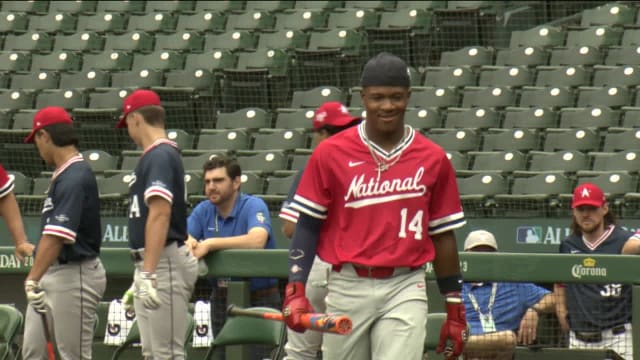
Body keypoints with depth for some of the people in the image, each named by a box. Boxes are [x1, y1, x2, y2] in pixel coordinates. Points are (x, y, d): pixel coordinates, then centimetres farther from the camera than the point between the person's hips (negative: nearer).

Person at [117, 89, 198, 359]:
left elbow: (160, 214, -23)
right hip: (148, 265, 10)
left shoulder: (160, 156, -13)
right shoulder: (153, 156, 17)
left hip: (165, 263, -10)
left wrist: (149, 274, -29)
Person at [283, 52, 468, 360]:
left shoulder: (433, 159, 4)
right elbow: (307, 225, 2)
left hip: (405, 289, -1)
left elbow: (443, 235, 9)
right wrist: (295, 289, -9)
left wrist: (455, 308, 9)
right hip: (347, 287, 1)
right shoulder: (331, 153, 1)